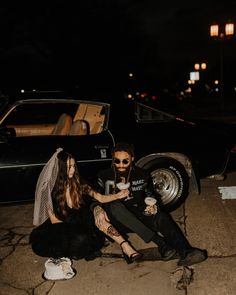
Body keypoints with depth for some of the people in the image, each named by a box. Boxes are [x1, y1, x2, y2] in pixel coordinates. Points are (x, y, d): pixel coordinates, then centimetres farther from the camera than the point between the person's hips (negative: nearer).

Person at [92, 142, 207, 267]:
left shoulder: (141, 175, 6)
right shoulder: (104, 176, 1)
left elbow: (152, 196, 12)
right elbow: (94, 198, 2)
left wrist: (154, 206, -11)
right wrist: (96, 208, -21)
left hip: (138, 218, 2)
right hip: (116, 222, -1)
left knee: (161, 217, -28)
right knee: (115, 205, -35)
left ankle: (186, 253, -48)